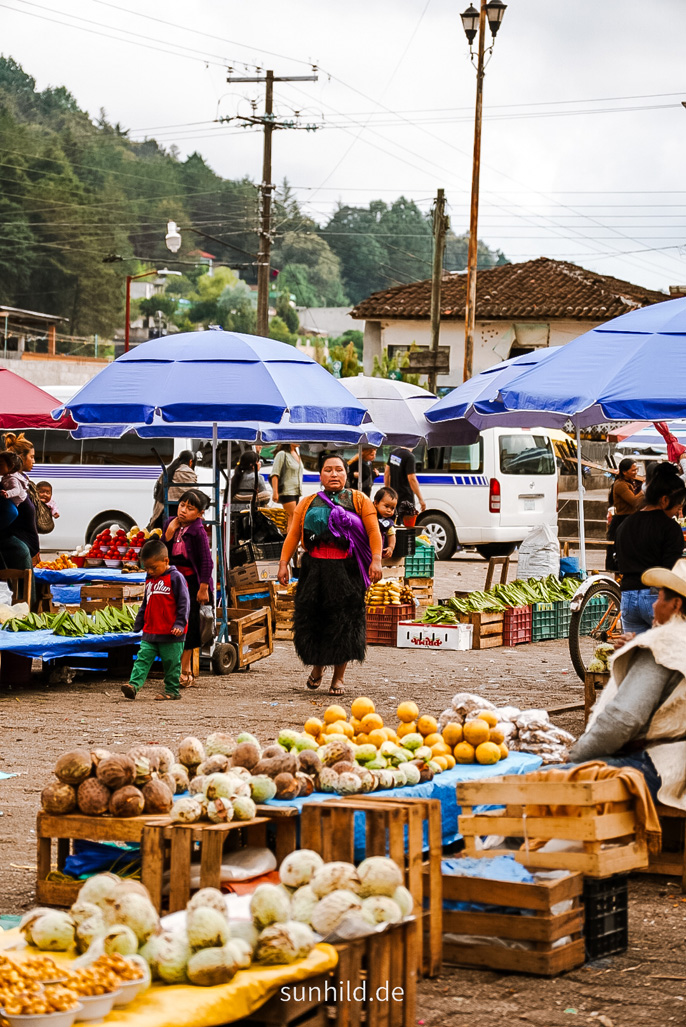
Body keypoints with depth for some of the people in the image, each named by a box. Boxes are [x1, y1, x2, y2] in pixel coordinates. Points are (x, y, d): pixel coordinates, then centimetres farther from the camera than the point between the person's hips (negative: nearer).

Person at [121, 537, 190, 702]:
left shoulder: (175, 577, -9)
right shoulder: (150, 580, 13)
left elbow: (184, 602, -11)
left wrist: (179, 624, -16)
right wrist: (138, 623, 23)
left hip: (170, 633, -6)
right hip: (150, 632, 6)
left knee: (171, 663, 3)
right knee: (143, 658, -4)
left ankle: (172, 690, 12)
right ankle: (134, 685, -13)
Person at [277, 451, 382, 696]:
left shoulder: (358, 500, 8)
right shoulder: (308, 504, 14)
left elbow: (373, 531, -1)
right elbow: (293, 535, 8)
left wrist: (376, 560, -14)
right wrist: (284, 563, -2)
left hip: (347, 570, -2)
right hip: (314, 568, 2)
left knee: (344, 621, 0)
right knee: (312, 619, 2)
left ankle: (339, 676, 12)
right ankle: (317, 665, 27)